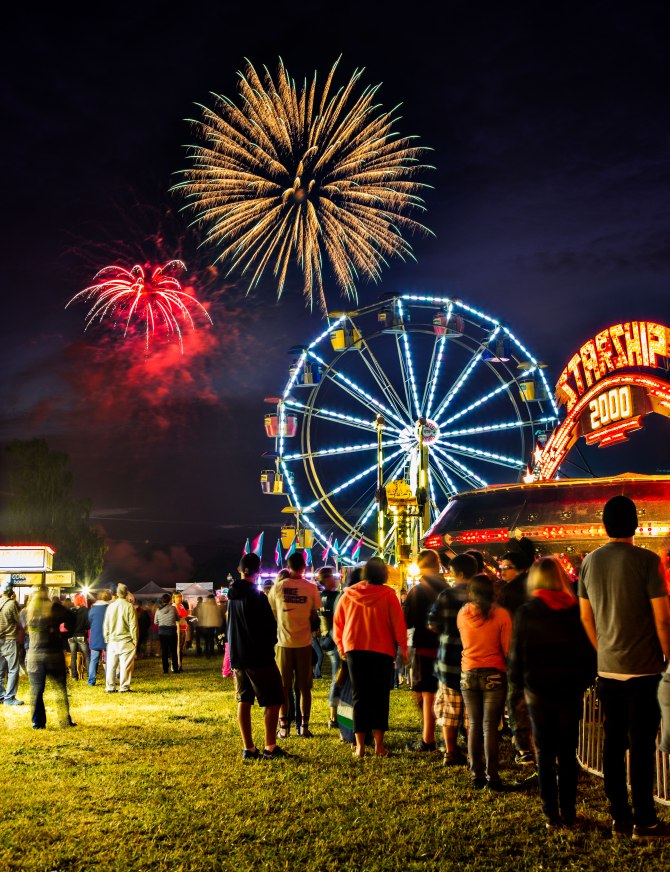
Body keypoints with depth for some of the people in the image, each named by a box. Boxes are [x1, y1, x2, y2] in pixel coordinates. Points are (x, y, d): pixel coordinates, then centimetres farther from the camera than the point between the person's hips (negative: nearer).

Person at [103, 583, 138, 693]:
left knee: (111, 665, 9)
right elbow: (133, 625, -8)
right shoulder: (129, 606, -8)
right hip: (126, 640, -4)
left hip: (112, 641, 4)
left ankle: (110, 687, 12)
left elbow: (106, 625, 9)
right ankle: (124, 687, 0)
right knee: (125, 665, 0)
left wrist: (107, 638, 18)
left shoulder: (111, 606, 3)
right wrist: (135, 639, -1)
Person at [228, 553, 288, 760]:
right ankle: (270, 748, 1)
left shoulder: (233, 595, 6)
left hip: (237, 655, 7)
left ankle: (248, 749, 13)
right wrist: (269, 643, 4)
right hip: (259, 656, -7)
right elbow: (270, 625, -14)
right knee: (273, 700, 2)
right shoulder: (256, 596, -18)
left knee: (244, 700, 10)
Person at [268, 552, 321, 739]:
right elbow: (314, 617, 0)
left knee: (284, 687, 10)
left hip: (284, 642, 0)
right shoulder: (311, 588, -5)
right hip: (304, 642, 0)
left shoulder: (278, 587, -4)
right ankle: (304, 726, 11)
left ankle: (283, 726, 13)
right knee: (304, 687, 9)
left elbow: (271, 613, 6)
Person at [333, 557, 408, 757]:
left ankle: (360, 745, 7)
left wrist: (341, 646, 20)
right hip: (382, 651, -2)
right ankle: (379, 744, 8)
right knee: (380, 697, 8)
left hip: (354, 649, 2)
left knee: (359, 697, 8)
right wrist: (403, 648, 4)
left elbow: (337, 622, 8)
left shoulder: (348, 594, 2)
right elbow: (398, 624, -6)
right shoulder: (388, 594, -7)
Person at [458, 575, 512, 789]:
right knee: (490, 726, 2)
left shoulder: (462, 614, 0)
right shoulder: (501, 614, -9)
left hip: (468, 675, 3)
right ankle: (492, 776, 3)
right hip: (494, 675, -2)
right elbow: (507, 649, -8)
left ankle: (476, 775, 14)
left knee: (474, 725, 11)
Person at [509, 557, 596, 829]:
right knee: (568, 754, 12)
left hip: (538, 691, -1)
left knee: (545, 755, 9)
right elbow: (589, 652, 0)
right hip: (571, 691, 2)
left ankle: (552, 815, 11)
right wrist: (583, 682, 13)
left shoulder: (526, 613, -9)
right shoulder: (577, 610, -5)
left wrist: (520, 683, 11)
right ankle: (568, 814, 16)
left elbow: (516, 656, -5)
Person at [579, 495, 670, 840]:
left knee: (613, 744, 11)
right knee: (642, 746, 4)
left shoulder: (590, 562, 4)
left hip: (607, 669, 5)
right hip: (642, 669, -5)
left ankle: (620, 818, 20)